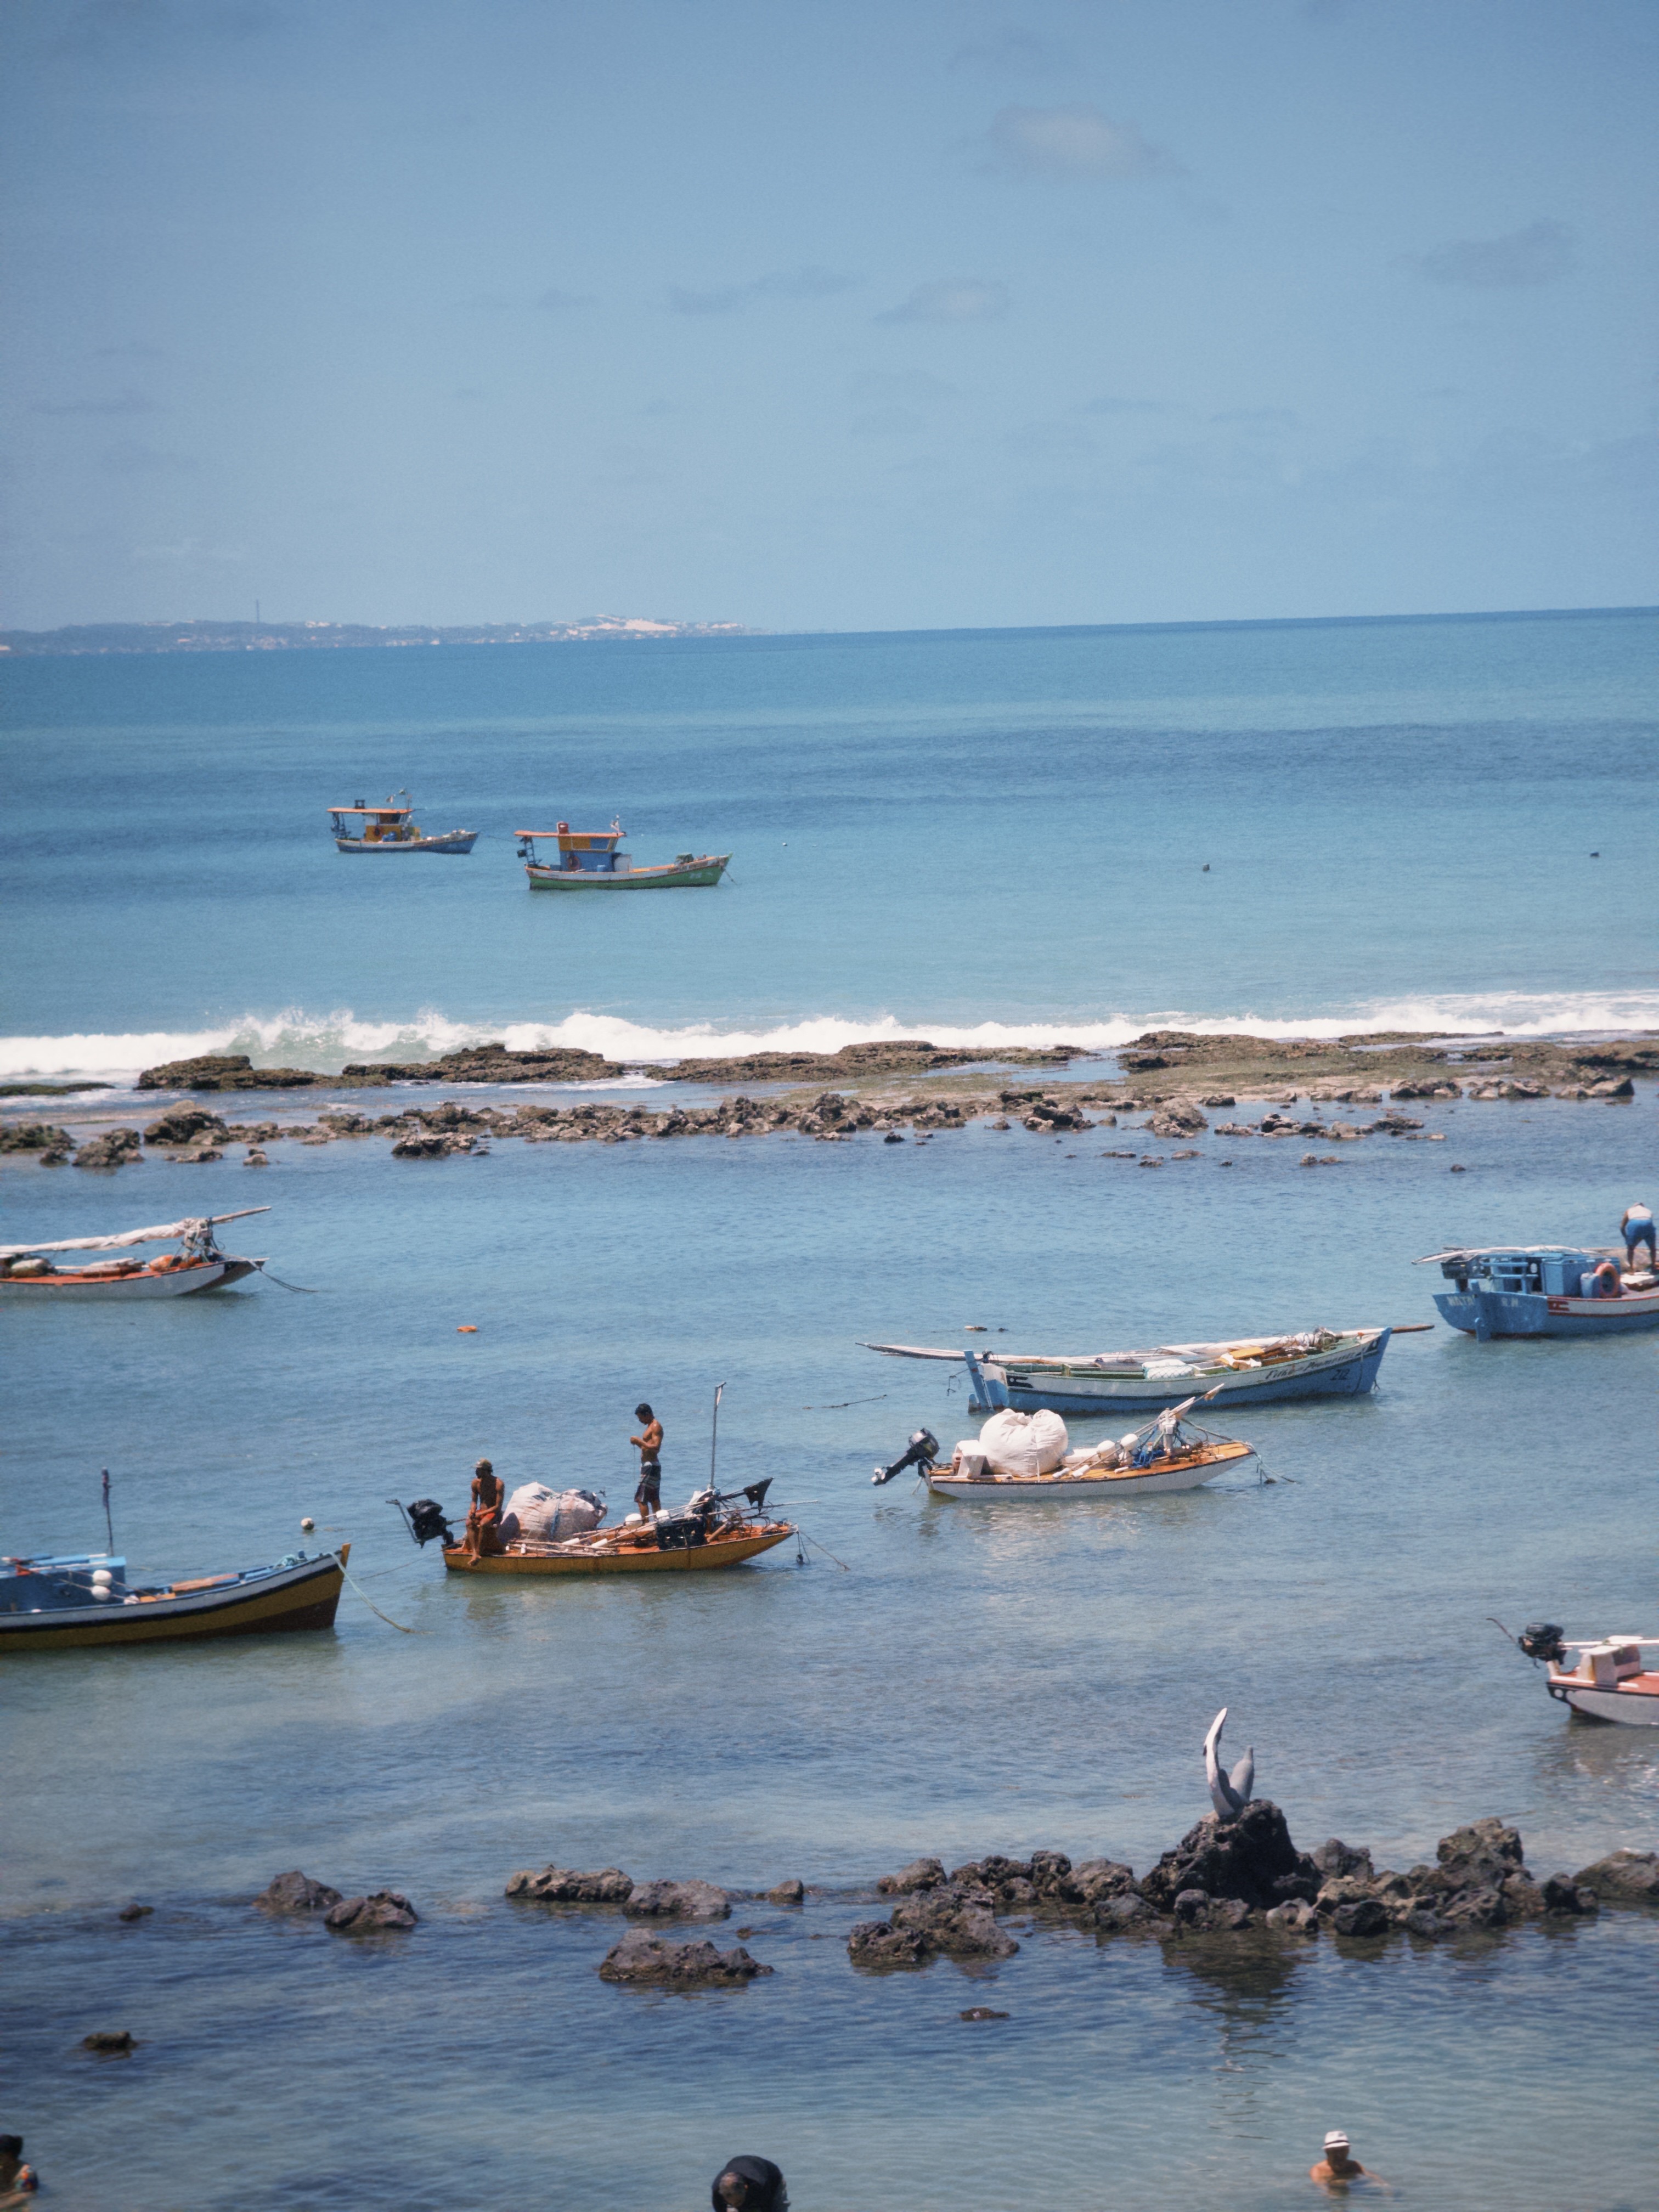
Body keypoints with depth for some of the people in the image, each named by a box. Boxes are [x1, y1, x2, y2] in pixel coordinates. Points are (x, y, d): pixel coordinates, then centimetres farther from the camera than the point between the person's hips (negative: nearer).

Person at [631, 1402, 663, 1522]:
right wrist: (639, 1443, 6)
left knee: (641, 1499, -13)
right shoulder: (651, 1426, 18)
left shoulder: (656, 1427, -13)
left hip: (651, 1466, -11)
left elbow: (656, 1448, -24)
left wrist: (640, 1441, -20)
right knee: (654, 1499, 13)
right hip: (650, 1466, 11)